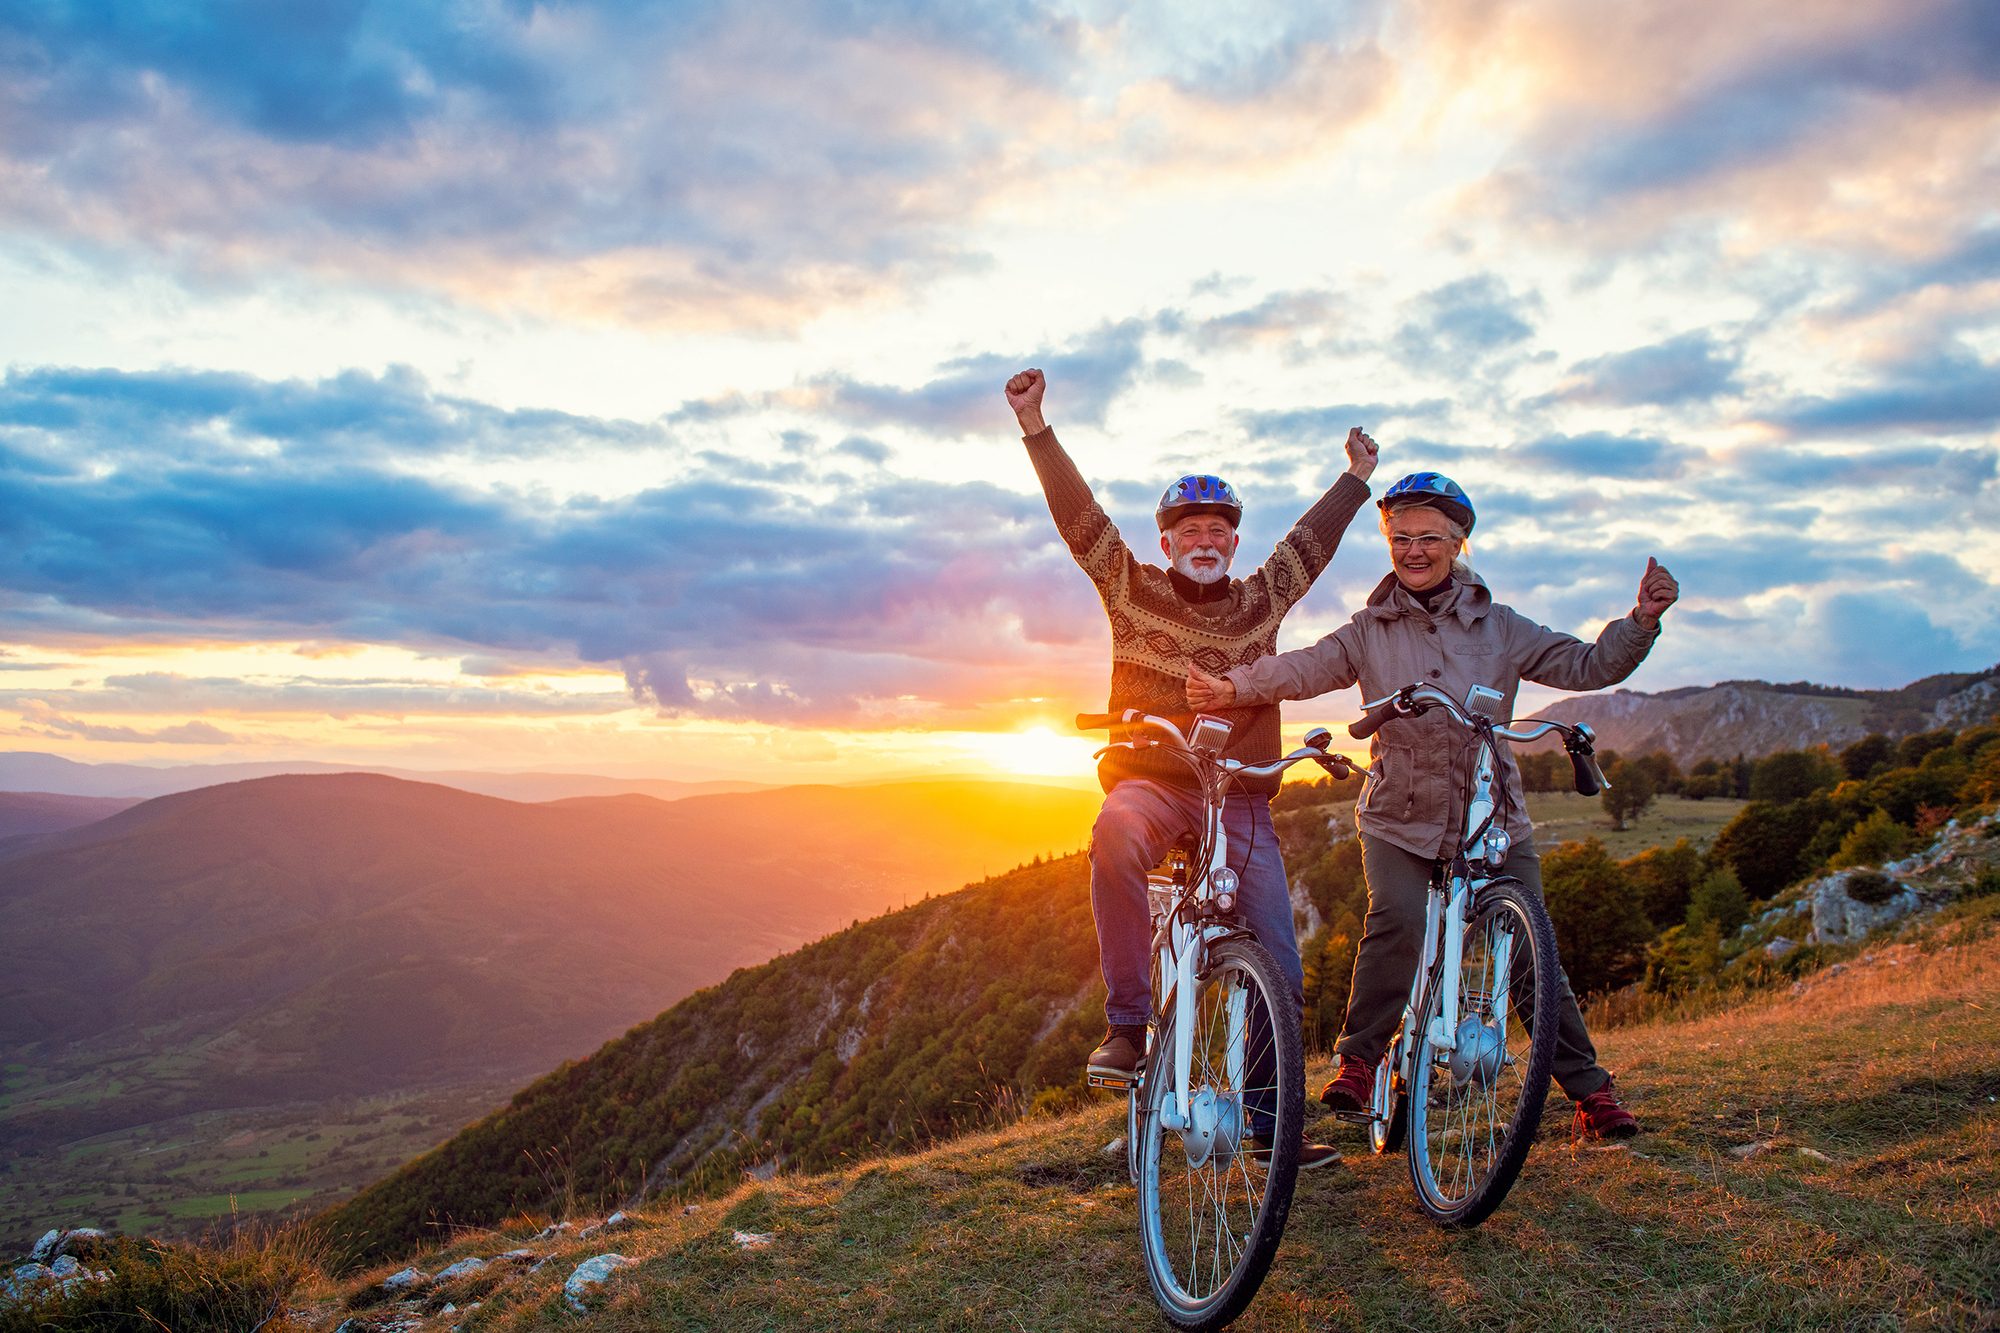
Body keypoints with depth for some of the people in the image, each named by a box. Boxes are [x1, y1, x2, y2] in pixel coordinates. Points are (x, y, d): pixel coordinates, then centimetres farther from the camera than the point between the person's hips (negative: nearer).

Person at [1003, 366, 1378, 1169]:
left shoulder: (1261, 601, 14)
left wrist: (1355, 478, 36)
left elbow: (1312, 538, 27)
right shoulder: (1134, 592, 7)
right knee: (1117, 833, -39)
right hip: (1152, 780, -3)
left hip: (1241, 799, 3)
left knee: (1279, 970, -3)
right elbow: (1079, 516, 0)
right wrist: (1036, 430, -6)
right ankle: (1126, 1026, -30)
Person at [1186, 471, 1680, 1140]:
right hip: (1400, 817, -1)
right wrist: (1233, 687, -27)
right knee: (1397, 922, -23)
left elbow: (1587, 665, 4)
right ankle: (1358, 1060, -6)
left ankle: (1589, 1089, 13)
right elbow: (1304, 668, -10)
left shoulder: (1499, 627, 7)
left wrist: (1641, 620, -13)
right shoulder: (1369, 632, 4)